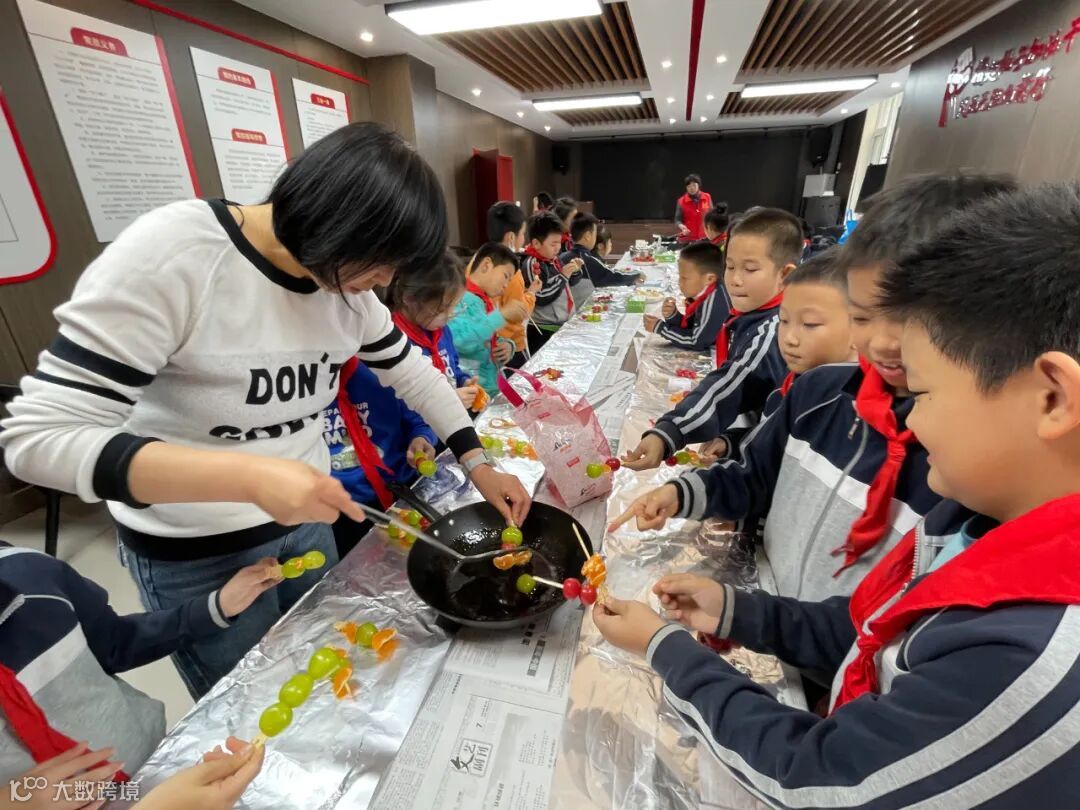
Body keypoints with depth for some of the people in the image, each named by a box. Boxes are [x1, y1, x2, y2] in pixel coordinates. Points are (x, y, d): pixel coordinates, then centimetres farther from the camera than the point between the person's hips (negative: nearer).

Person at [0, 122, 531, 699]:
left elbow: (413, 373, 1)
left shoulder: (345, 279, -8)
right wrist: (250, 475, -39)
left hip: (305, 517, 5)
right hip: (195, 550, -5)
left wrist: (477, 464, -6)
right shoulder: (170, 255, -26)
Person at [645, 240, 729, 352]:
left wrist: (660, 328, -16)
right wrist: (673, 316, -10)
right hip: (708, 351, 6)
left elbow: (696, 342, -21)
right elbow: (689, 329, 7)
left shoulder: (713, 302, -24)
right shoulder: (702, 295, -2)